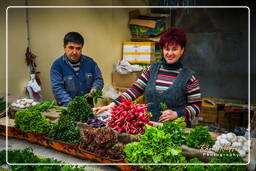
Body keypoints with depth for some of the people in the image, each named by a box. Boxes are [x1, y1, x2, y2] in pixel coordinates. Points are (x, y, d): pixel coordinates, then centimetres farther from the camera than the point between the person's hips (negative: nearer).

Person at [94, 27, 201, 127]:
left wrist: (177, 113, -17)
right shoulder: (152, 69, 4)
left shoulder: (188, 76, -4)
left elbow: (196, 106, -1)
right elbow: (134, 90, 0)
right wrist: (113, 104, -11)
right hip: (149, 125, 3)